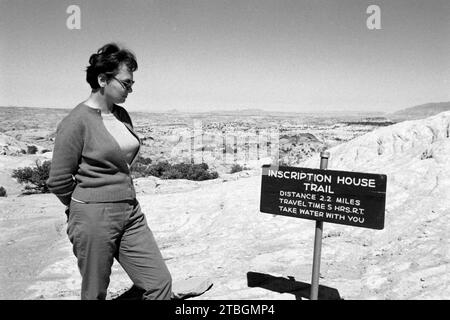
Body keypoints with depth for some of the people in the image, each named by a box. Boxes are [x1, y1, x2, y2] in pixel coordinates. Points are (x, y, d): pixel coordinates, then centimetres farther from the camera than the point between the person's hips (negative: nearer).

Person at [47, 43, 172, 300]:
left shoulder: (122, 115, 7)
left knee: (160, 283, 4)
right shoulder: (76, 121, -14)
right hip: (94, 219, -6)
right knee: (95, 294, 12)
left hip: (131, 214, 6)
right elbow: (59, 181, -10)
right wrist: (88, 207, 4)